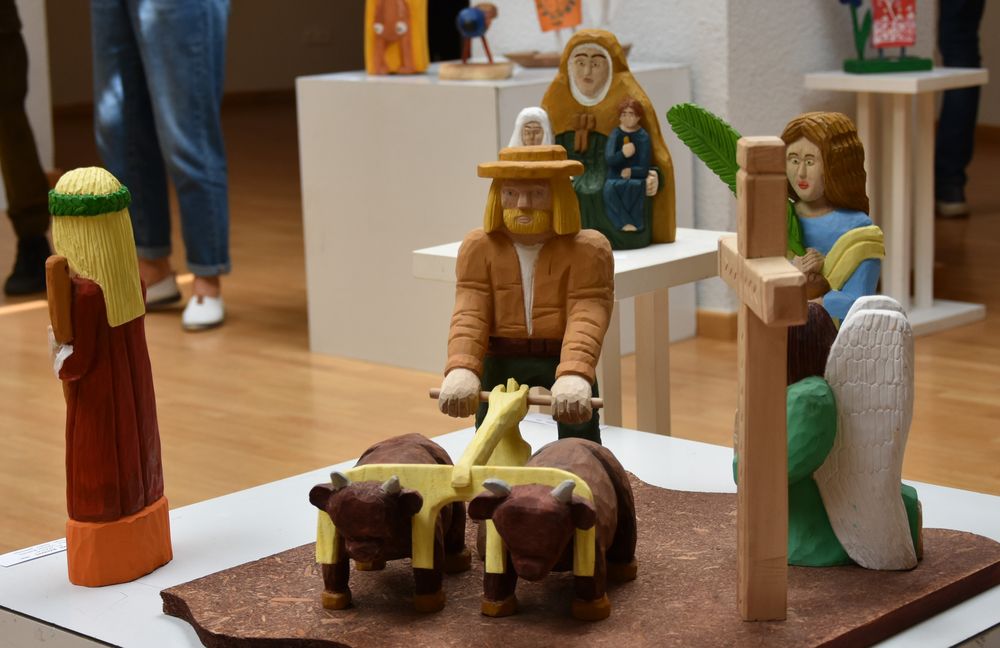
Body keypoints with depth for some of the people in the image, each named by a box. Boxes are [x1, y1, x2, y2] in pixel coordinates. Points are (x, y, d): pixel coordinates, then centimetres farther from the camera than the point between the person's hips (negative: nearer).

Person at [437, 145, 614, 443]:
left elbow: (586, 318, -21)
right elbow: (470, 315, -9)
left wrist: (574, 376, -39)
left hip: (563, 360, -2)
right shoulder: (479, 247, 1)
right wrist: (461, 370, -29)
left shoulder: (588, 250, -8)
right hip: (500, 363, 2)